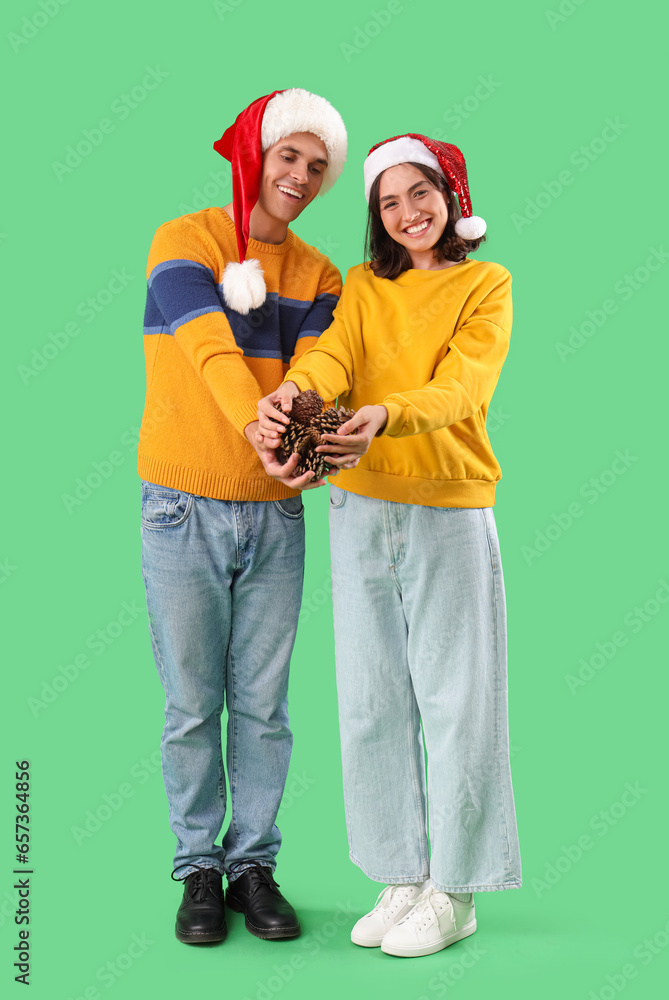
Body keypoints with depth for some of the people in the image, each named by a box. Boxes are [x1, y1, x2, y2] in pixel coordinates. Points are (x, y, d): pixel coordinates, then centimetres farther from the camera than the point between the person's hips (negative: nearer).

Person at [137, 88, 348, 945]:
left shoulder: (318, 275, 10)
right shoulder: (183, 242, -3)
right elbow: (213, 354, -18)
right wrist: (260, 432, -36)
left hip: (276, 515, 3)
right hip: (184, 512, -3)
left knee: (263, 705, 7)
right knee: (191, 706, 4)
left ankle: (253, 865, 21)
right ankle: (198, 870, 19)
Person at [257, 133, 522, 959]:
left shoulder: (486, 285, 1)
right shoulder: (363, 286, 12)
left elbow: (461, 388, -15)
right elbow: (333, 354, -8)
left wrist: (383, 415, -35)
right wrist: (293, 390, -32)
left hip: (450, 511, -3)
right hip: (360, 510, 4)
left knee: (454, 699, 0)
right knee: (372, 700, 7)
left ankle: (453, 893, 15)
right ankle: (403, 878, 22)